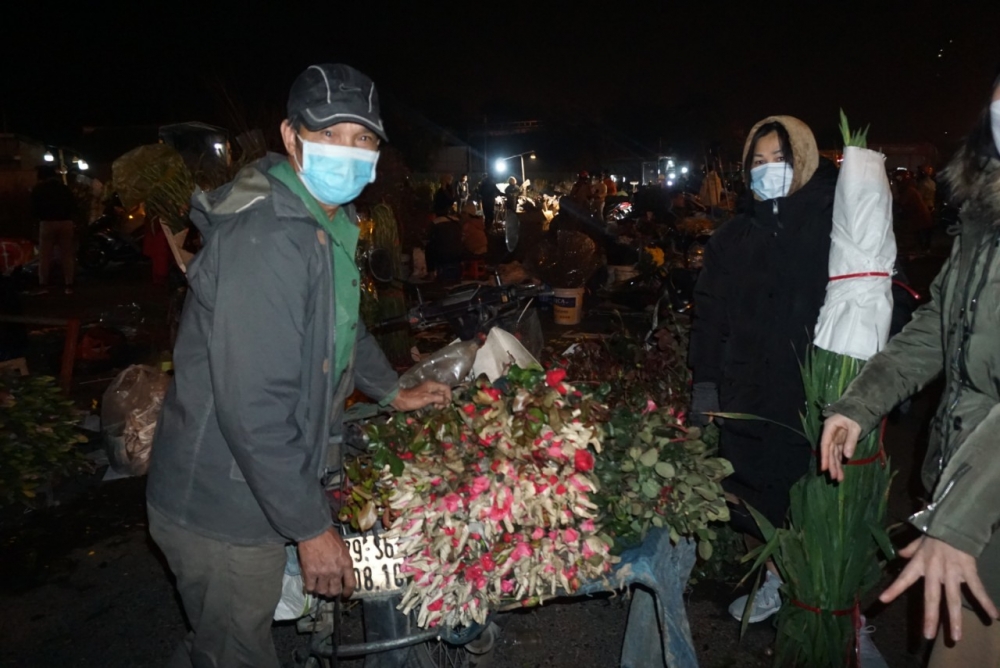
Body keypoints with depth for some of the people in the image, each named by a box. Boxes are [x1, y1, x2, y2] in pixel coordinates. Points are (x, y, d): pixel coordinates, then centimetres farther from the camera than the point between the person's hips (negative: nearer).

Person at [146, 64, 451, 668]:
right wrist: (311, 527, -23)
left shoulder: (328, 222, 7)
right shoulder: (264, 237, -27)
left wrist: (392, 391, 24)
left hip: (257, 489, 9)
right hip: (225, 510, -9)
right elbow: (253, 407, -30)